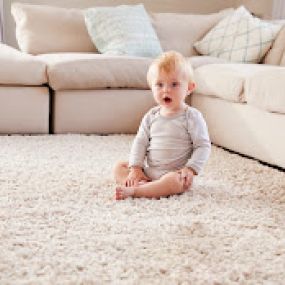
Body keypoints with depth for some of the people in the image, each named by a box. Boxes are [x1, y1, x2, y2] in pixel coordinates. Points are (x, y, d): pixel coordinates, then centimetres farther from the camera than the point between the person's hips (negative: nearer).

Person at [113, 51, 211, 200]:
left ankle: (134, 190, -34)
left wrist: (190, 169, -20)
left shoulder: (192, 116, -8)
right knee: (119, 167, -3)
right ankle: (143, 184, -27)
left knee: (173, 181, -37)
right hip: (149, 171, 6)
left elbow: (203, 146, -8)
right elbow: (140, 141, 8)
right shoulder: (152, 116, 7)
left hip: (176, 173, -6)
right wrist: (135, 168, -4)